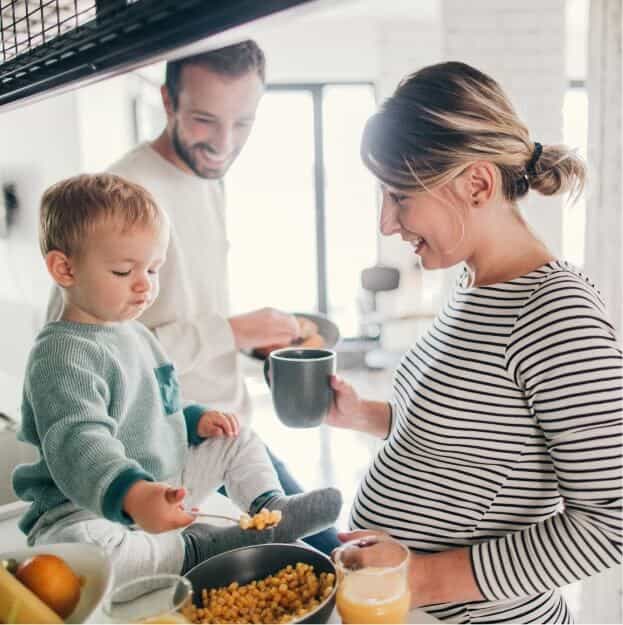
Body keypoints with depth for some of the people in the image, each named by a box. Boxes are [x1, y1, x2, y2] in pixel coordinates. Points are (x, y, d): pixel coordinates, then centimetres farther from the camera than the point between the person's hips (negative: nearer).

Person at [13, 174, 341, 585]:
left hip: (162, 483, 9)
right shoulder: (63, 355, -23)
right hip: (90, 507, -9)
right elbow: (79, 443, -39)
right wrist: (133, 494, -55)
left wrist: (195, 419, 6)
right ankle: (193, 549, -27)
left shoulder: (134, 333, 10)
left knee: (240, 440, 14)